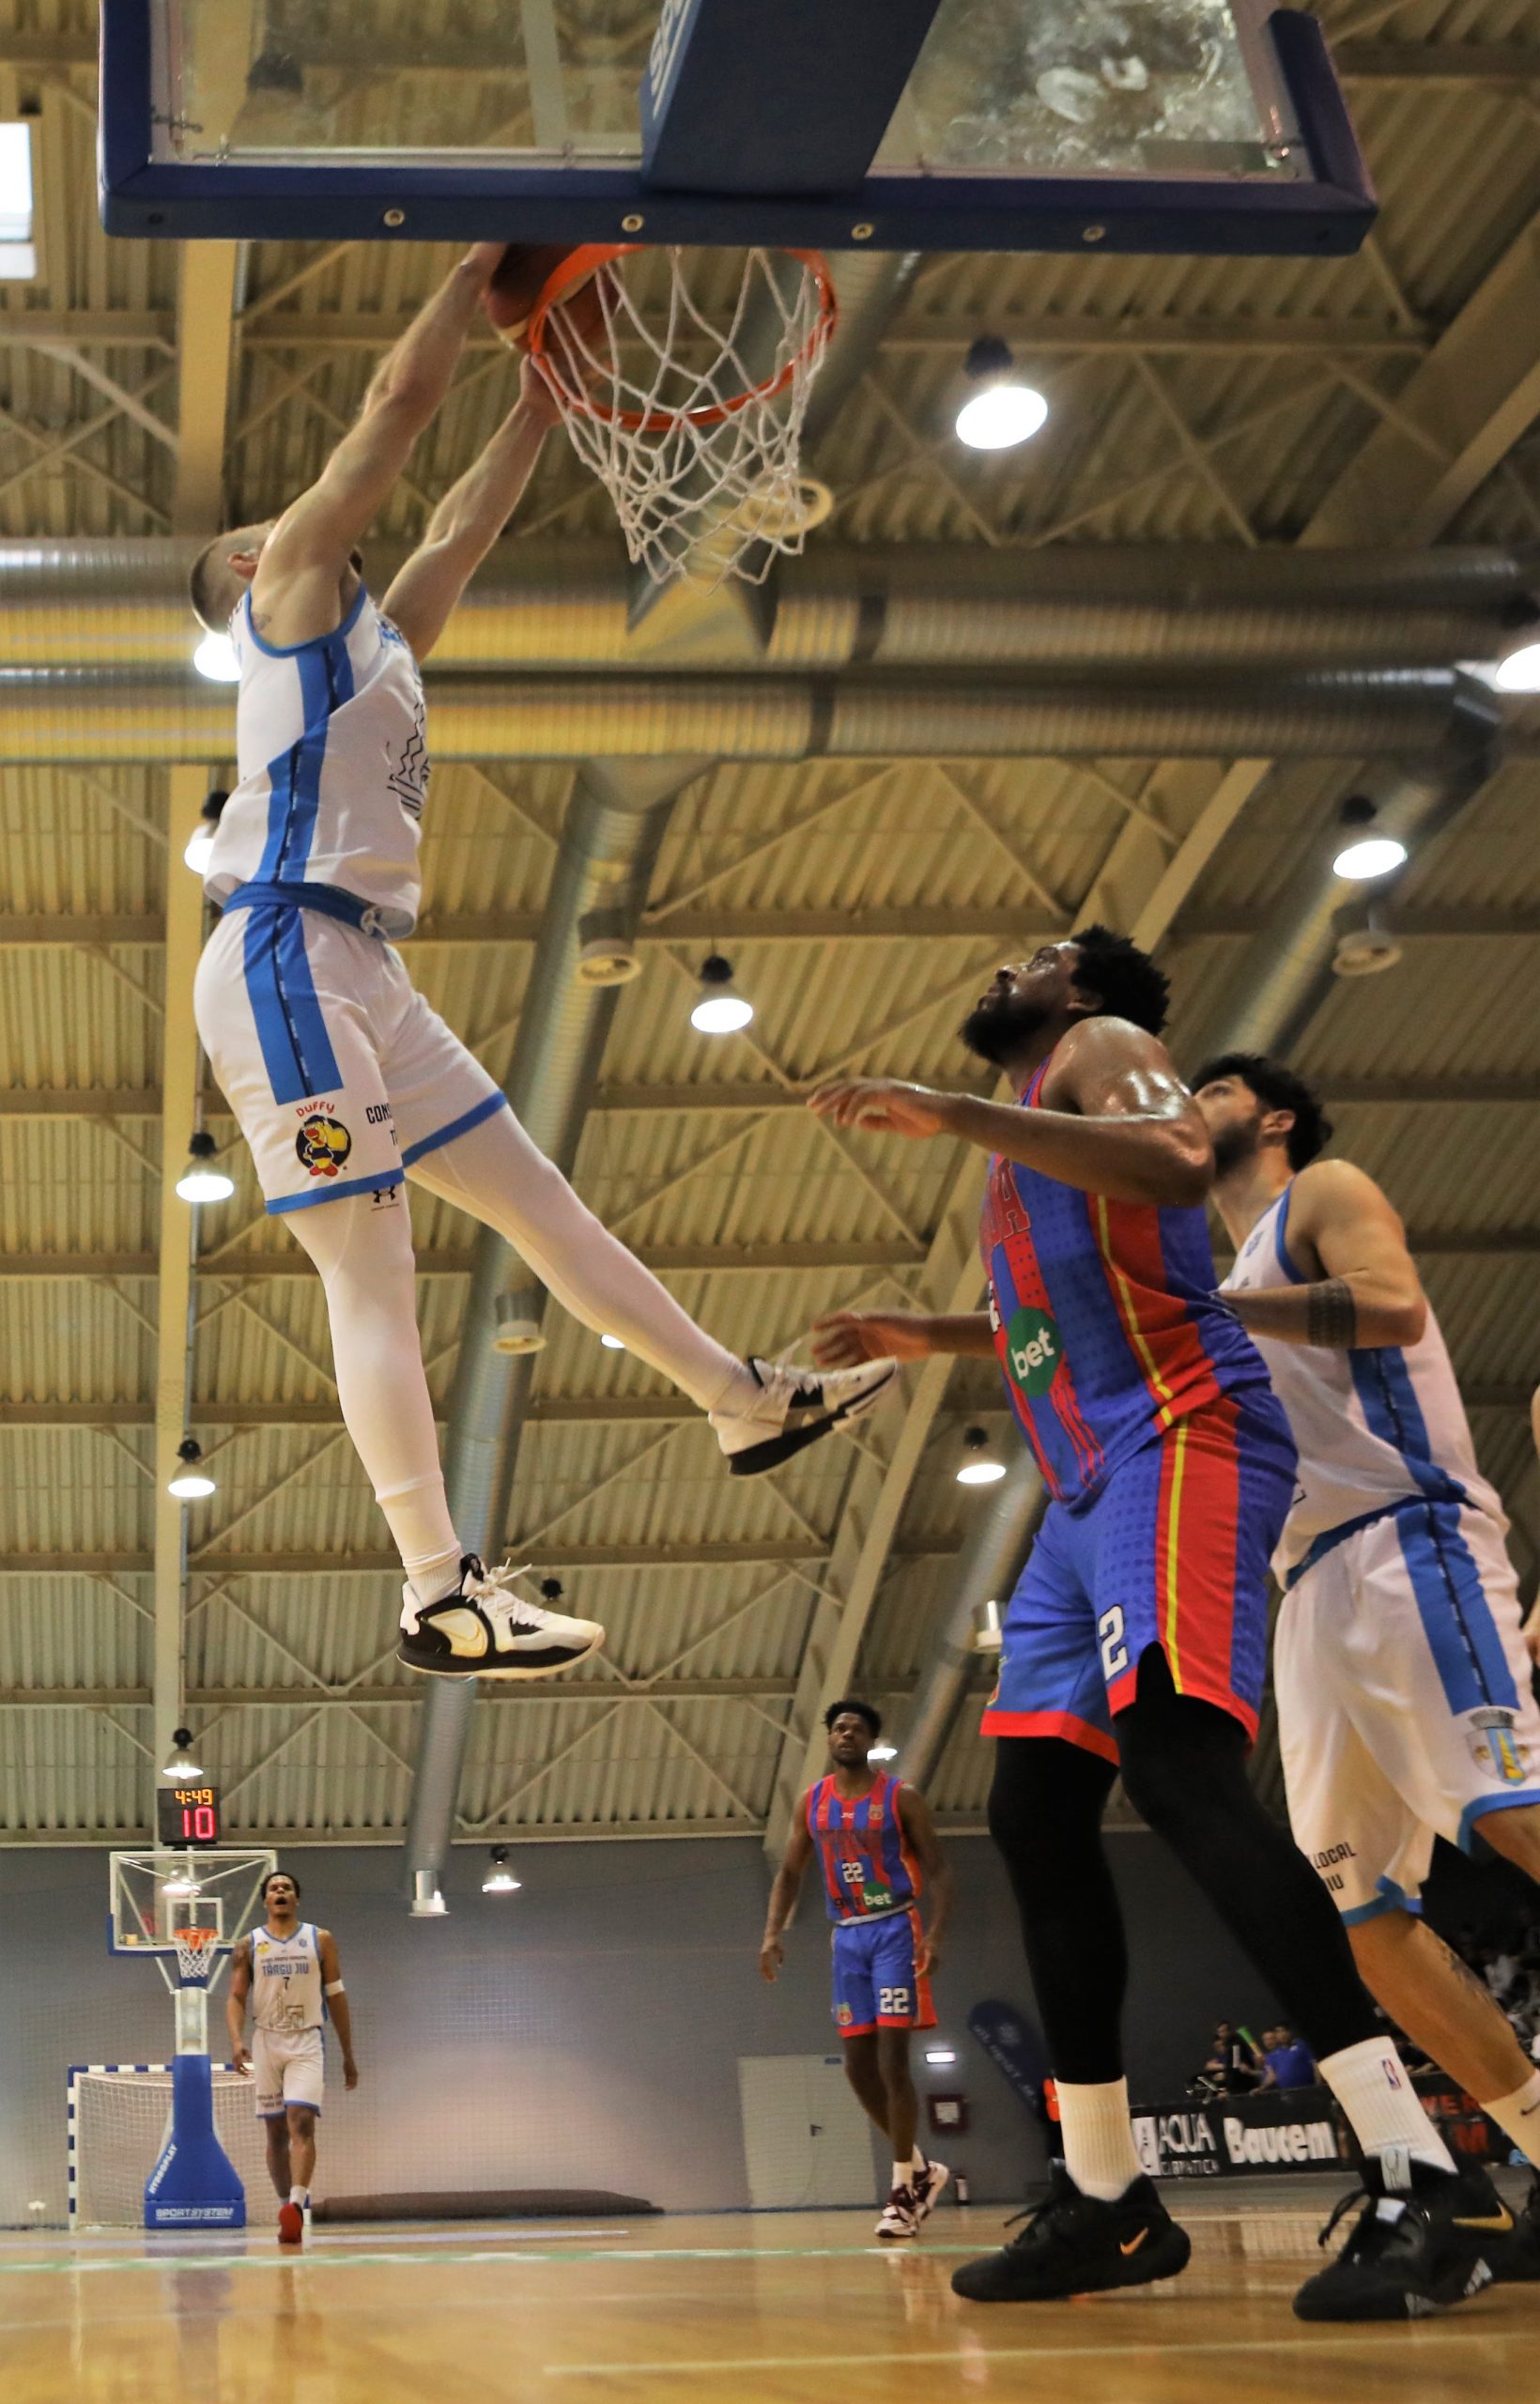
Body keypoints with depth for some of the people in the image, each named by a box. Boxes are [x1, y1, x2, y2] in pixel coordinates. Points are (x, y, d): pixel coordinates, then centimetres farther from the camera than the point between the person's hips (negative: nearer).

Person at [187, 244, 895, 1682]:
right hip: (286, 961, -10)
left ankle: (748, 1403, 19)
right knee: (371, 1276, -13)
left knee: (536, 1198, 12)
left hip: (360, 974, 10)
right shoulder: (292, 587, 4)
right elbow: (403, 396, -1)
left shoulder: (375, 638, 28)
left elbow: (467, 520, 35)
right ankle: (439, 1594, -14)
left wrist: (546, 390, 33)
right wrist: (482, 261, 9)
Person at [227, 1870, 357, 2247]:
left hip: (307, 2043, -2)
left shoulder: (321, 1940, 6)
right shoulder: (249, 1945, 7)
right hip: (266, 2042, 2)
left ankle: (297, 2206, -30)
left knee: (301, 2122, -18)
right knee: (276, 2130, 7)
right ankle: (287, 2208, 17)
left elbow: (336, 1996, 9)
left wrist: (348, 2056, 10)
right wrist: (236, 2040, -17)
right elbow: (236, 1996, 1)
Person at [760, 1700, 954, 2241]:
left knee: (891, 2059, -12)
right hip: (847, 1935, 5)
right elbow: (790, 1872, 12)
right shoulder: (812, 1803, 7)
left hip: (895, 1929, -5)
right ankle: (921, 2169, 21)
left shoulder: (900, 1797, -6)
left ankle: (904, 2190, -5)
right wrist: (772, 1932, -3)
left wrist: (936, 1933, -20)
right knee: (858, 2063, 4)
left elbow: (937, 1869, -7)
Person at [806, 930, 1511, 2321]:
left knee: (1175, 1762, -28)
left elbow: (1180, 1164, -22)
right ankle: (1107, 2203, 11)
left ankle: (1425, 2181, -33)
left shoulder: (1101, 1047, 2)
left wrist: (954, 1114, -22)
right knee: (1035, 1813, 5)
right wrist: (926, 1336, 40)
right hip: (1088, 1494, 10)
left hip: (1180, 1444, -10)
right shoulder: (1030, 1126, 30)